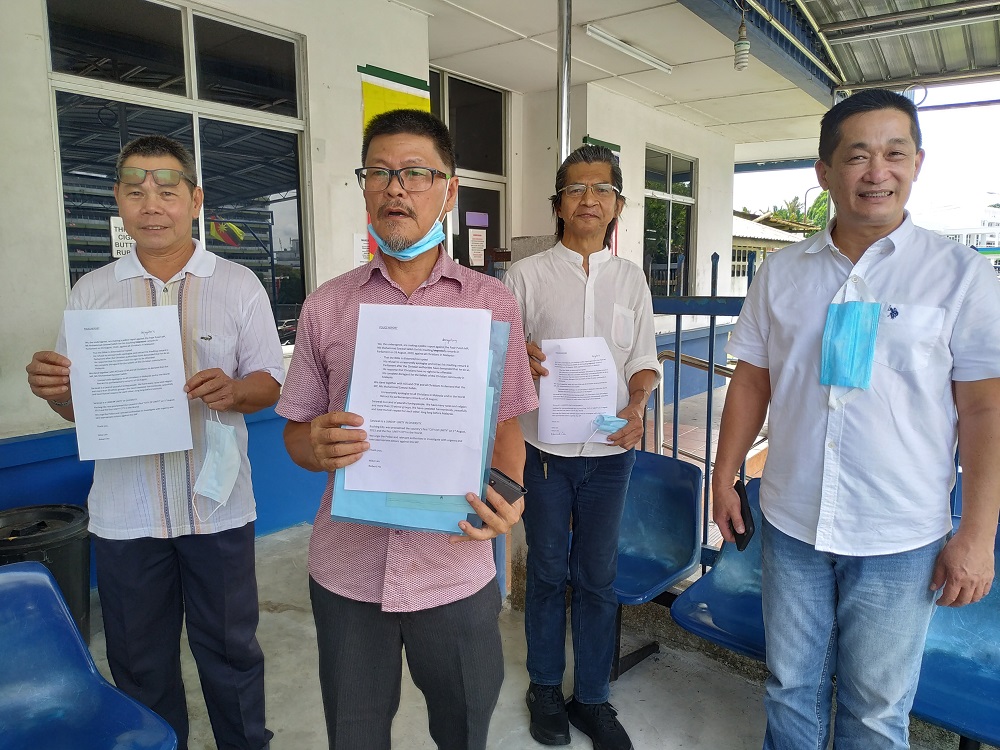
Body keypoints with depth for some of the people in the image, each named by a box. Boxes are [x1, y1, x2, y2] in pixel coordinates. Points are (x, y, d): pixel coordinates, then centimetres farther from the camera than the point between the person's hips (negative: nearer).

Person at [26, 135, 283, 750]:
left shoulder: (239, 285, 0)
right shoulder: (92, 291, 7)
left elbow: (270, 382, -1)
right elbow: (75, 405, 10)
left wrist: (233, 390, -22)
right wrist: (52, 388, -13)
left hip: (217, 508, -2)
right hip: (125, 514, 2)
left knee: (230, 651, 12)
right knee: (140, 664, 17)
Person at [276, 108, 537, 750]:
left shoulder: (493, 304, -1)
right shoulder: (326, 307, 1)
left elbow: (506, 426, 3)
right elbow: (296, 430, 6)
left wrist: (506, 498, -16)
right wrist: (318, 446, -17)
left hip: (455, 569, -1)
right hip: (347, 570, 1)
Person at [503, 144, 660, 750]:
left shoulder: (631, 278, 7)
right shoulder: (527, 276, 0)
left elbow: (644, 359, 7)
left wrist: (637, 404, -13)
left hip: (610, 449, 2)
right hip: (545, 448, -1)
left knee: (598, 579, 12)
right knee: (548, 573, 13)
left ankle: (592, 698, 32)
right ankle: (546, 689, 35)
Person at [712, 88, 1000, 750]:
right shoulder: (781, 273, 2)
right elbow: (752, 382, 6)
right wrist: (725, 476, 5)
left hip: (902, 541, -2)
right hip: (791, 523, 3)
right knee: (790, 685, 19)